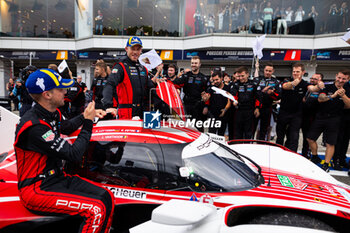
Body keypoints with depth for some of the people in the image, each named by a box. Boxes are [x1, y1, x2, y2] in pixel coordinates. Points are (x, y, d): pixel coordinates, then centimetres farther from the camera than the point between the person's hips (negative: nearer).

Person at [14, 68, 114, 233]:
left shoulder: (53, 114, 4)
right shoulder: (34, 126, -24)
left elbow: (64, 127, 29)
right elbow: (74, 154, -25)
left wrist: (86, 115, 11)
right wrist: (87, 123, -15)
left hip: (57, 177, 9)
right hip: (37, 189, -9)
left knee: (107, 198, -4)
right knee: (96, 210, -24)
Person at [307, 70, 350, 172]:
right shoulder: (328, 87, -2)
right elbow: (320, 98, -18)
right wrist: (332, 96, -35)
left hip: (334, 120, 0)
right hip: (320, 117, 0)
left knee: (330, 144, 2)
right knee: (310, 138, 4)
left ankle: (326, 164, 13)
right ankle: (315, 157, 25)